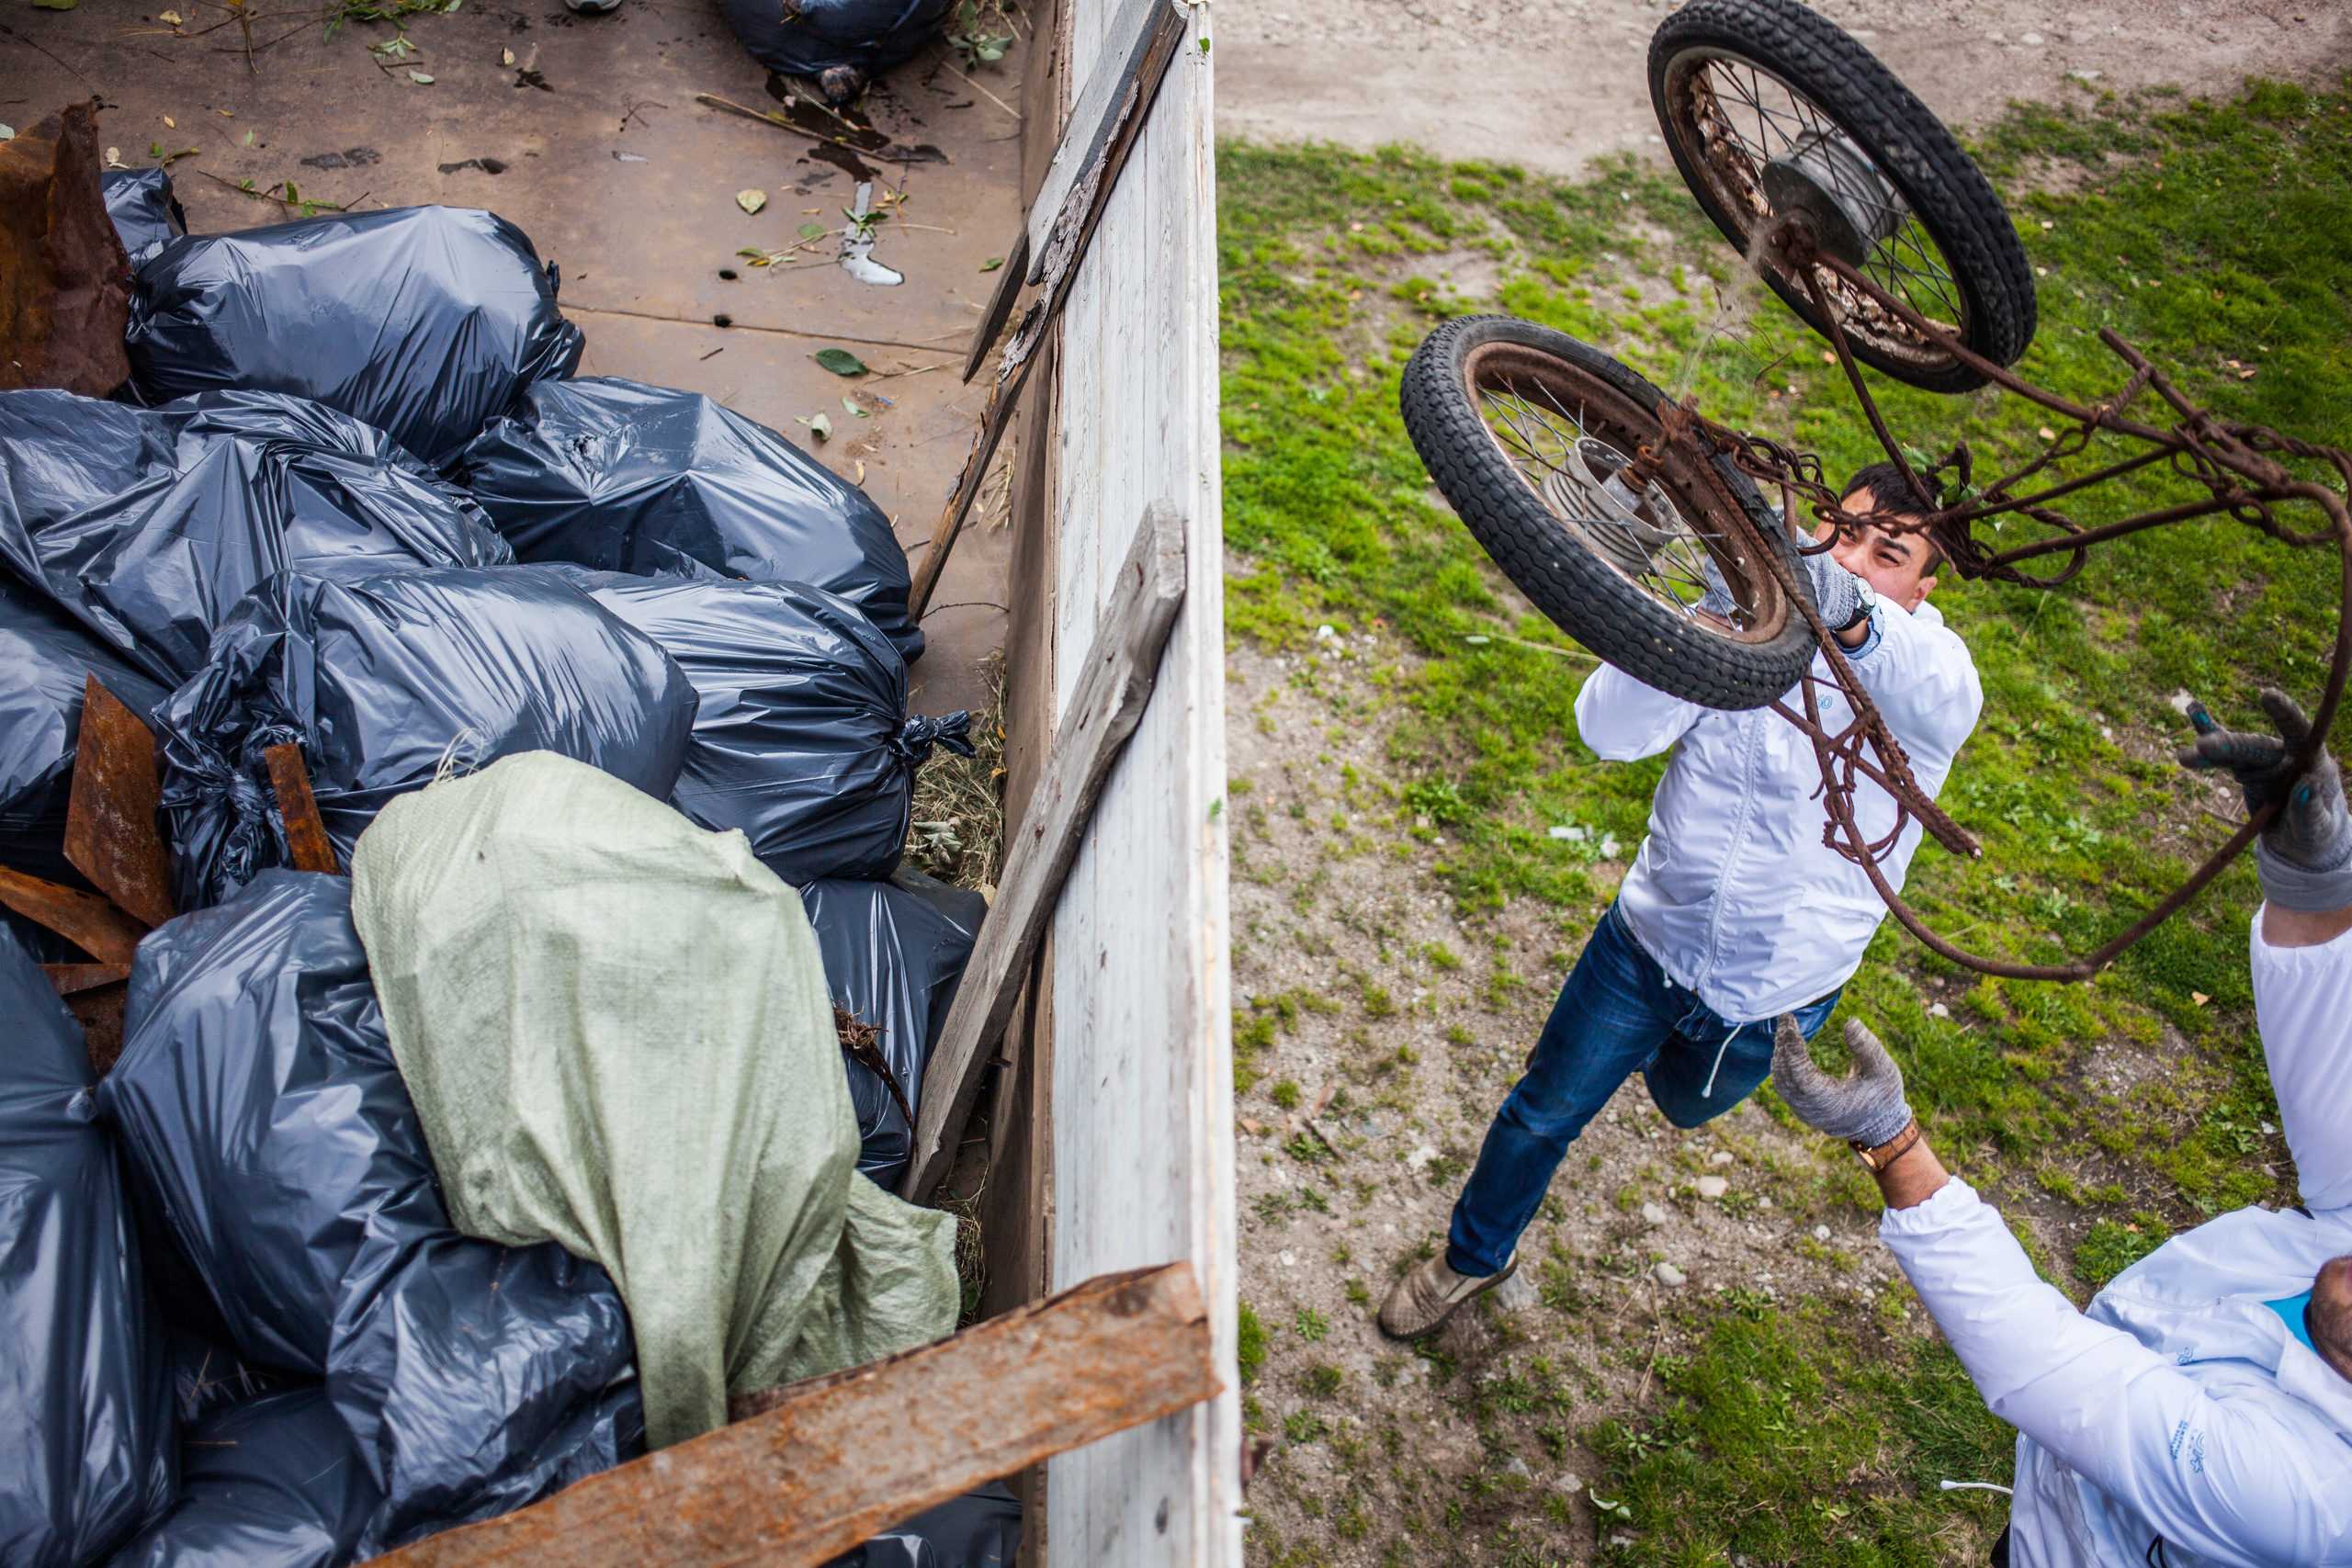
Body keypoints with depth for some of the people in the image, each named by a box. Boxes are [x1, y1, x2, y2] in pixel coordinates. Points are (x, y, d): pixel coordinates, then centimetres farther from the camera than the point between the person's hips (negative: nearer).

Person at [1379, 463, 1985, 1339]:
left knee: (1684, 1103, 31)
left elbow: (1938, 697, -46)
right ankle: (1475, 1256, 42)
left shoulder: (1927, 669, -19)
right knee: (1543, 1113, 14)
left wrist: (1853, 618, -68)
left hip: (1777, 995, 1)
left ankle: (1669, 1049, 68)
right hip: (1648, 942, 0)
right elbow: (1611, 730, -30)